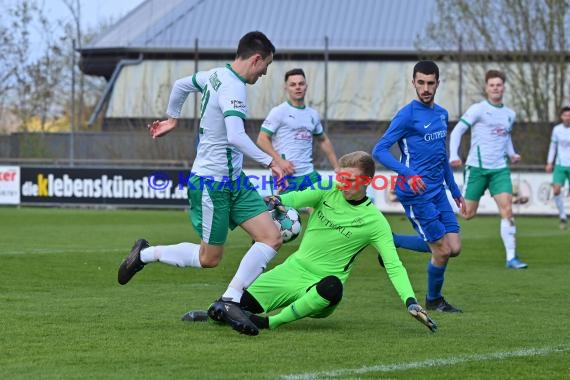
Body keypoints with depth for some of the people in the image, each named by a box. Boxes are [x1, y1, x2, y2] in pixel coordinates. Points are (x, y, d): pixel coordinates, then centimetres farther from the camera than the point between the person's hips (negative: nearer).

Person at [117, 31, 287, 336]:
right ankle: (145, 254, 20)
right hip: (211, 183, -10)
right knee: (209, 258, 1)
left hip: (233, 180, 10)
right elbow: (235, 137, -34)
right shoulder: (233, 89, -21)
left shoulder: (216, 75, 8)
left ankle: (229, 301, -6)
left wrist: (172, 117, 39)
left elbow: (181, 85, 25)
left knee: (272, 238, -4)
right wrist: (269, 162, -31)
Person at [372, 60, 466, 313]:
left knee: (454, 248, 2)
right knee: (443, 251, -6)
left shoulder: (442, 114, 13)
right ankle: (434, 300, 18)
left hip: (438, 191, 8)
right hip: (416, 194, -8)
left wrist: (455, 191, 24)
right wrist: (408, 174, -29)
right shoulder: (408, 114, -11)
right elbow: (379, 151, -16)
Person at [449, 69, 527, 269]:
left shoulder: (510, 114, 12)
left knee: (507, 210, -12)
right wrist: (454, 156, -18)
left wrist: (511, 154, 9)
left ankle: (511, 258, -13)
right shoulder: (478, 109, -4)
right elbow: (457, 131, -6)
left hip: (500, 169, 4)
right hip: (477, 168, -4)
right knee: (467, 214, -1)